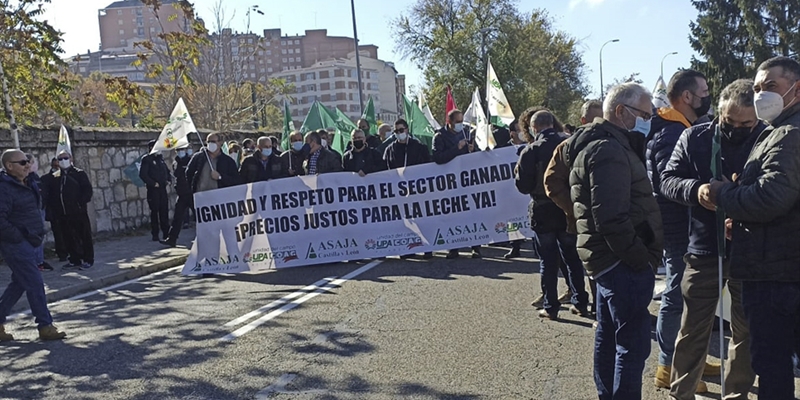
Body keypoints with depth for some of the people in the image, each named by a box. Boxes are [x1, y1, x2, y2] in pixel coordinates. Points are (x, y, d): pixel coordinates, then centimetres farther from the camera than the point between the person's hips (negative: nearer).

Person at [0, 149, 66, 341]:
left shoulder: (28, 185, 13)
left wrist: (38, 235, 15)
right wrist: (18, 237, -18)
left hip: (28, 243, 9)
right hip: (16, 245, -9)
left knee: (19, 284, 16)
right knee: (35, 283, -7)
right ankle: (45, 327, -1)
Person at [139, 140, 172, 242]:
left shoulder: (161, 158, 14)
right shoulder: (147, 159, -4)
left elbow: (167, 171, 24)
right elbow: (142, 174, -11)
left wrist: (169, 180, 7)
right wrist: (153, 183, -15)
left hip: (163, 188, 5)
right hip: (153, 189, -5)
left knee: (164, 210, 6)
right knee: (154, 211, -1)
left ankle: (166, 232, 13)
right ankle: (155, 234, 5)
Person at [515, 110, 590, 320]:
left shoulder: (530, 151, -13)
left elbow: (523, 186, -13)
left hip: (543, 212, -3)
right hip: (569, 210, 4)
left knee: (548, 261, 5)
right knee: (572, 258, 15)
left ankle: (551, 307, 9)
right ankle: (580, 302, 21)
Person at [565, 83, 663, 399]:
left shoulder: (599, 144, 16)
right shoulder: (609, 150, -17)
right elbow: (612, 218, -26)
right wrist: (641, 258, -17)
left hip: (610, 262, 11)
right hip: (624, 265, -11)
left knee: (609, 337, 19)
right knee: (633, 344, -5)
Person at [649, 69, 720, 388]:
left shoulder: (687, 130, 14)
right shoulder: (671, 134, -18)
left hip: (688, 230, 10)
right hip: (679, 230, -10)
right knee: (677, 296, -1)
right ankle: (668, 367, 11)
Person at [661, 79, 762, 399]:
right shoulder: (694, 138, -2)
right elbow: (667, 180, -1)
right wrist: (696, 189, -21)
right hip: (704, 249, 0)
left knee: (747, 331, 14)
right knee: (693, 331, 9)